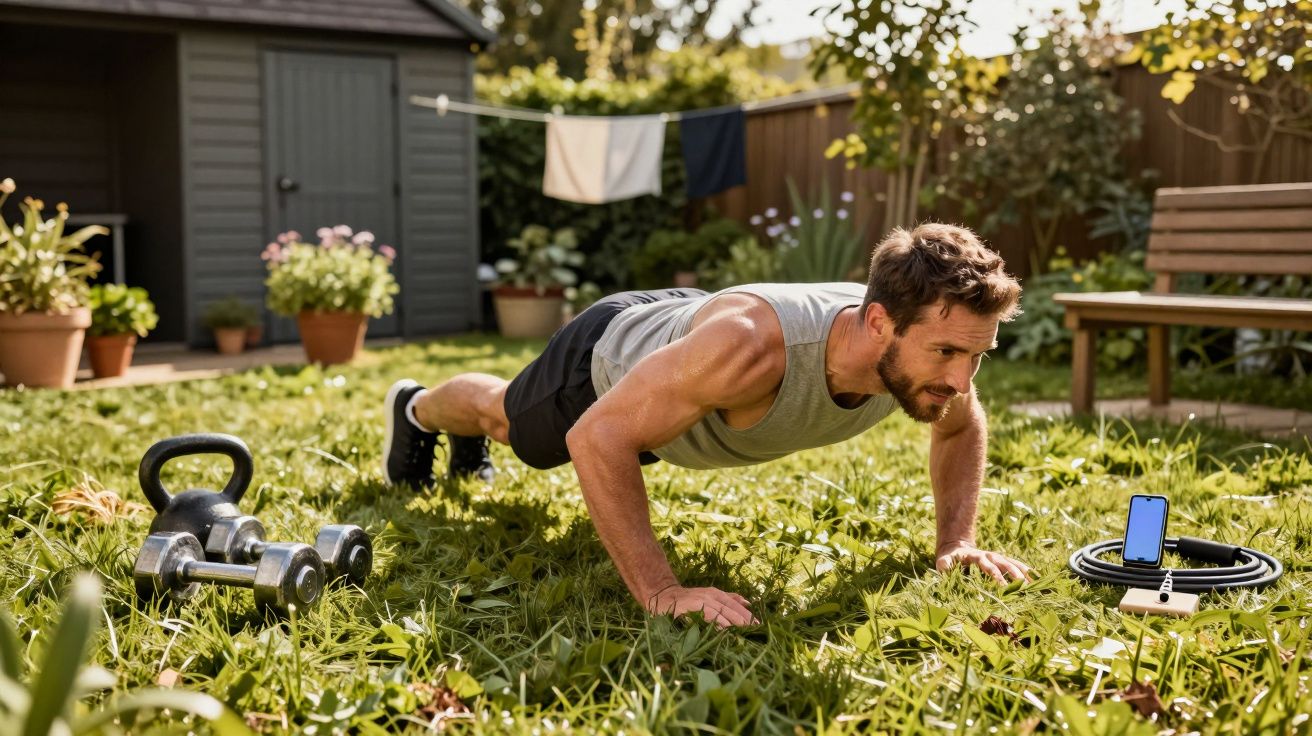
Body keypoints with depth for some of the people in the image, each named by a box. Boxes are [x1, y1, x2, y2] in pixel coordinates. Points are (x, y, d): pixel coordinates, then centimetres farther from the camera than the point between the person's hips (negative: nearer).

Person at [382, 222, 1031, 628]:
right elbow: (596, 437, -47)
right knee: (503, 417, 29)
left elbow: (960, 426, -8)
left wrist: (956, 540, -19)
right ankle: (417, 411, 63)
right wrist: (659, 592, -49)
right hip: (610, 356, -6)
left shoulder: (922, 343, -33)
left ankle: (467, 446, 71)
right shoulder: (751, 344, -53)